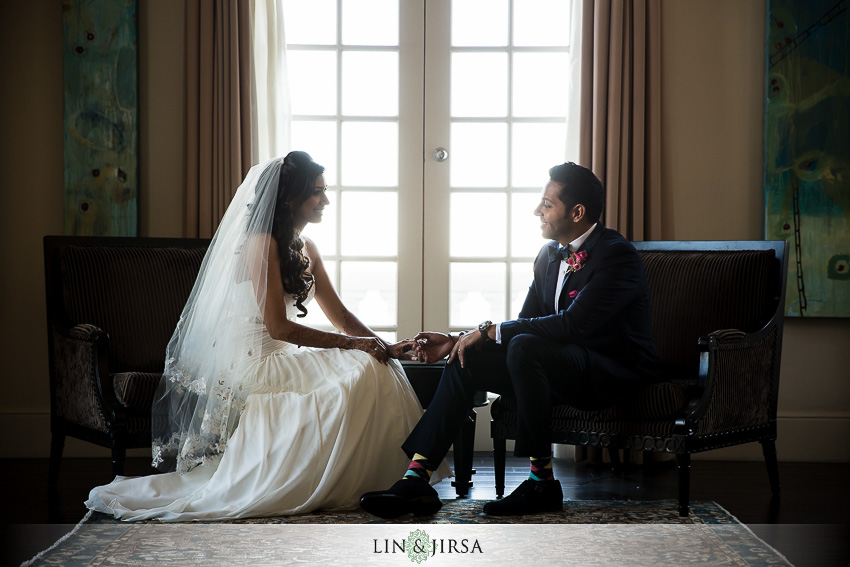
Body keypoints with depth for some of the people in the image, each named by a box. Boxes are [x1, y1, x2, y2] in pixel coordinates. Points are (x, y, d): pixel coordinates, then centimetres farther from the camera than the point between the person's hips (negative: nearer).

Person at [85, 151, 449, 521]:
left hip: (277, 357, 9)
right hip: (251, 360, -9)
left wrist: (385, 347, -2)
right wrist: (350, 345, -17)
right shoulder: (262, 243, -13)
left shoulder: (306, 249, 15)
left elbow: (340, 315, 14)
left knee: (380, 367, -6)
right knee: (354, 375, -24)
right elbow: (278, 327, -18)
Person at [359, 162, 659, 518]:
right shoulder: (550, 254, 11)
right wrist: (457, 341, 3)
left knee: (524, 348, -34)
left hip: (615, 373, -8)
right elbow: (526, 320, 14)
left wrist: (490, 331, -23)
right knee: (468, 359, -8)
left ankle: (542, 482, -23)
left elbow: (572, 324, -28)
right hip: (564, 369, 8)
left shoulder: (616, 254, -17)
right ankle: (416, 479, -15)